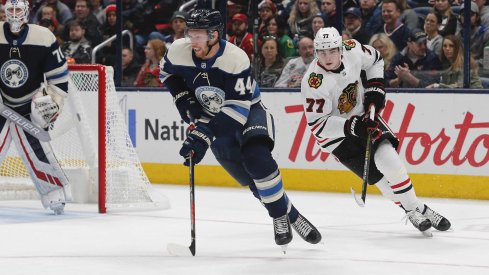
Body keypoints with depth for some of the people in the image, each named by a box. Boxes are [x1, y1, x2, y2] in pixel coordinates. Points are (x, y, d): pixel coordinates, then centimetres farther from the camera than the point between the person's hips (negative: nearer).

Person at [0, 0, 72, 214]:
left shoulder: (43, 38, -11)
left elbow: (59, 76, -3)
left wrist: (53, 102, -6)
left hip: (30, 107, -1)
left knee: (37, 148, -10)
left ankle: (57, 194, 2)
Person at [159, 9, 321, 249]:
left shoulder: (236, 60, -31)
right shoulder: (179, 51, -17)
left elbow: (236, 111, -33)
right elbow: (167, 72, 8)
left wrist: (201, 138, -39)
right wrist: (185, 99, -7)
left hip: (248, 111, -4)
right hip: (213, 119, 4)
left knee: (256, 159, -29)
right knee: (249, 178, -4)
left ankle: (281, 216, -15)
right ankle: (288, 216, 9)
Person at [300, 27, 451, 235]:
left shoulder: (352, 50, -16)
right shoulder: (313, 83, -29)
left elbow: (375, 59, 8)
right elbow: (316, 125, -25)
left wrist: (375, 88, -3)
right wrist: (351, 126, -33)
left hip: (362, 115, 4)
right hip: (335, 132, -3)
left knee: (387, 158, -15)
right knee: (377, 175, -11)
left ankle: (420, 209, -2)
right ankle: (412, 211, 5)